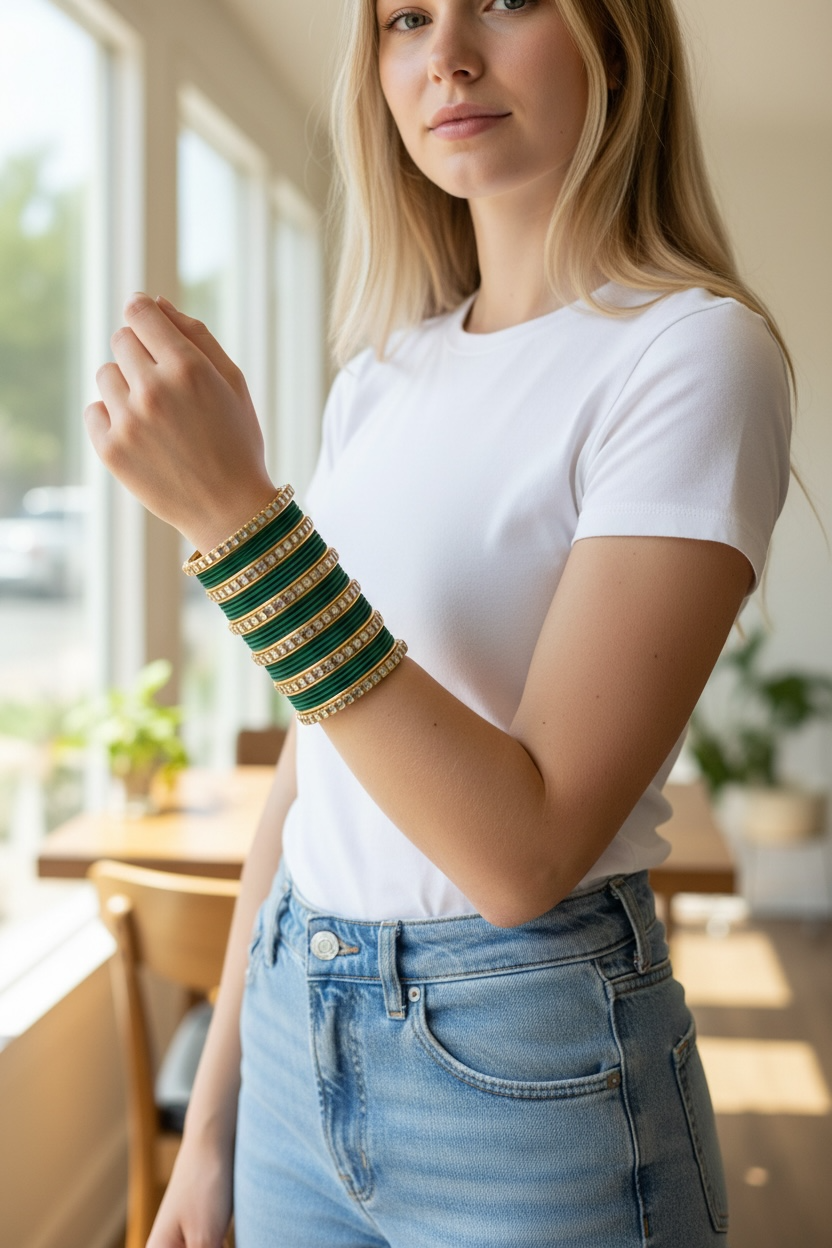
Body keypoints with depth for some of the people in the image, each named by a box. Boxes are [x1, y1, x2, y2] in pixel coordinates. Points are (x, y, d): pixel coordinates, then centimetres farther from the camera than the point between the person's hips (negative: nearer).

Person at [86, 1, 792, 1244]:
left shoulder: (692, 351, -15)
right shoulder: (379, 375, 6)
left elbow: (527, 850, -22)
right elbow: (307, 773, 9)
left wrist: (235, 514, -27)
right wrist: (212, 1119, 11)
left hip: (528, 1080, -5)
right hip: (298, 1036, 6)